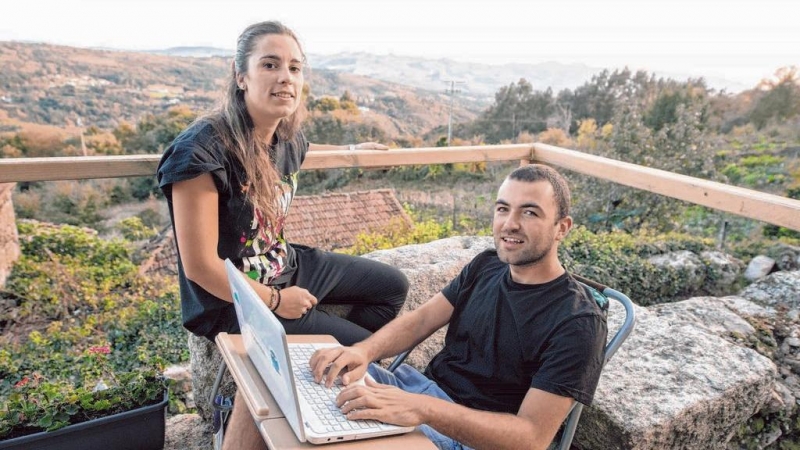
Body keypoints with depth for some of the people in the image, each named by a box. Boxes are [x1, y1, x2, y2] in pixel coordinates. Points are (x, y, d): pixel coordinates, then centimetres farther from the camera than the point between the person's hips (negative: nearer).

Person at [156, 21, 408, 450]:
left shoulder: (288, 137, -5)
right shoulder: (202, 148, -28)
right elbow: (200, 267, -25)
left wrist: (351, 150, 34)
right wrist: (275, 301, -15)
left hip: (288, 267, 8)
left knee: (393, 285, 15)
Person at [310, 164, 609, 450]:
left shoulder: (578, 323, -19)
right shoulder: (485, 266, 3)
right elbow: (420, 320, 1)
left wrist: (421, 410, -38)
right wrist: (363, 351, -21)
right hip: (420, 387, 6)